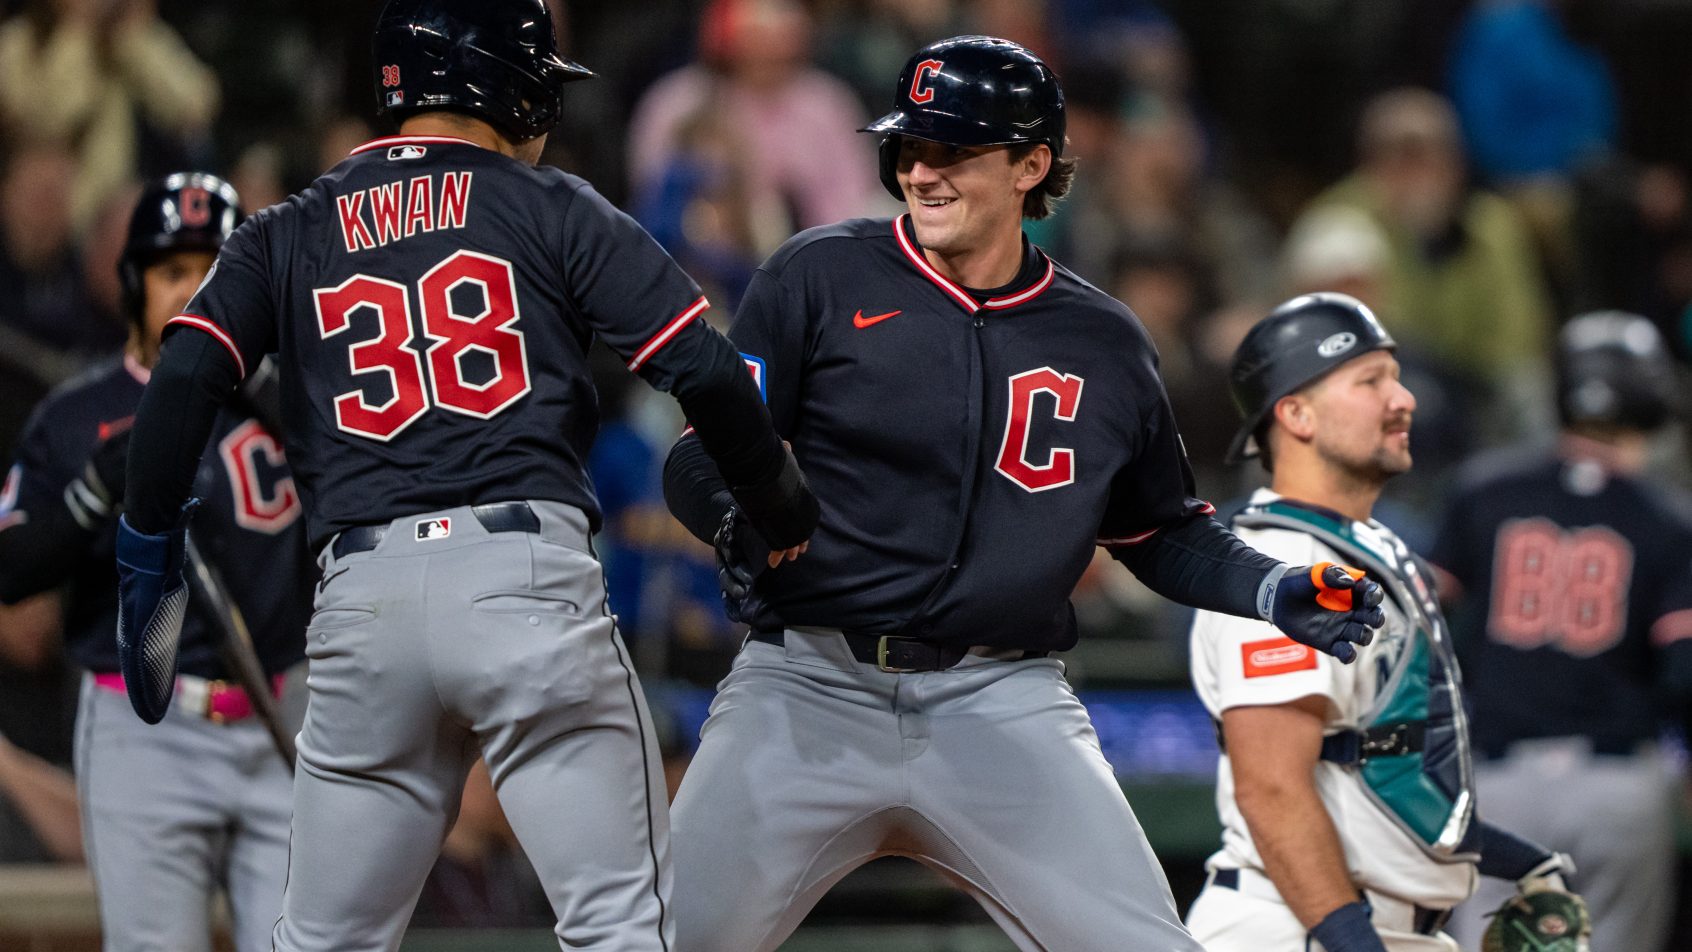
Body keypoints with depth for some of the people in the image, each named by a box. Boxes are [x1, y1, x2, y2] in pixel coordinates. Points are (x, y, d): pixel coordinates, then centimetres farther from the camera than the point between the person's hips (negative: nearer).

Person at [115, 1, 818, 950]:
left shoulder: (287, 235, 16)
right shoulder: (555, 210, 8)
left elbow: (182, 382, 2)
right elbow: (707, 372, 1)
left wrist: (149, 551, 11)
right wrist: (784, 515, 15)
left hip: (361, 598, 3)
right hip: (527, 580, -3)